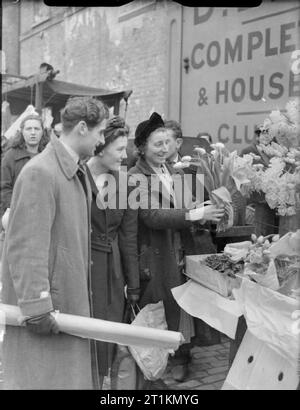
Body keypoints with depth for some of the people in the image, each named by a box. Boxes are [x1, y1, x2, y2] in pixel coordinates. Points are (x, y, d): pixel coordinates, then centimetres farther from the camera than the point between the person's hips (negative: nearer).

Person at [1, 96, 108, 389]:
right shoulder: (40, 172, -18)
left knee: (75, 376, 16)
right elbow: (26, 248, -22)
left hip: (71, 301, 9)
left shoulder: (77, 172, 11)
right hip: (44, 311, -9)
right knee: (45, 379, 4)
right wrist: (36, 307, -23)